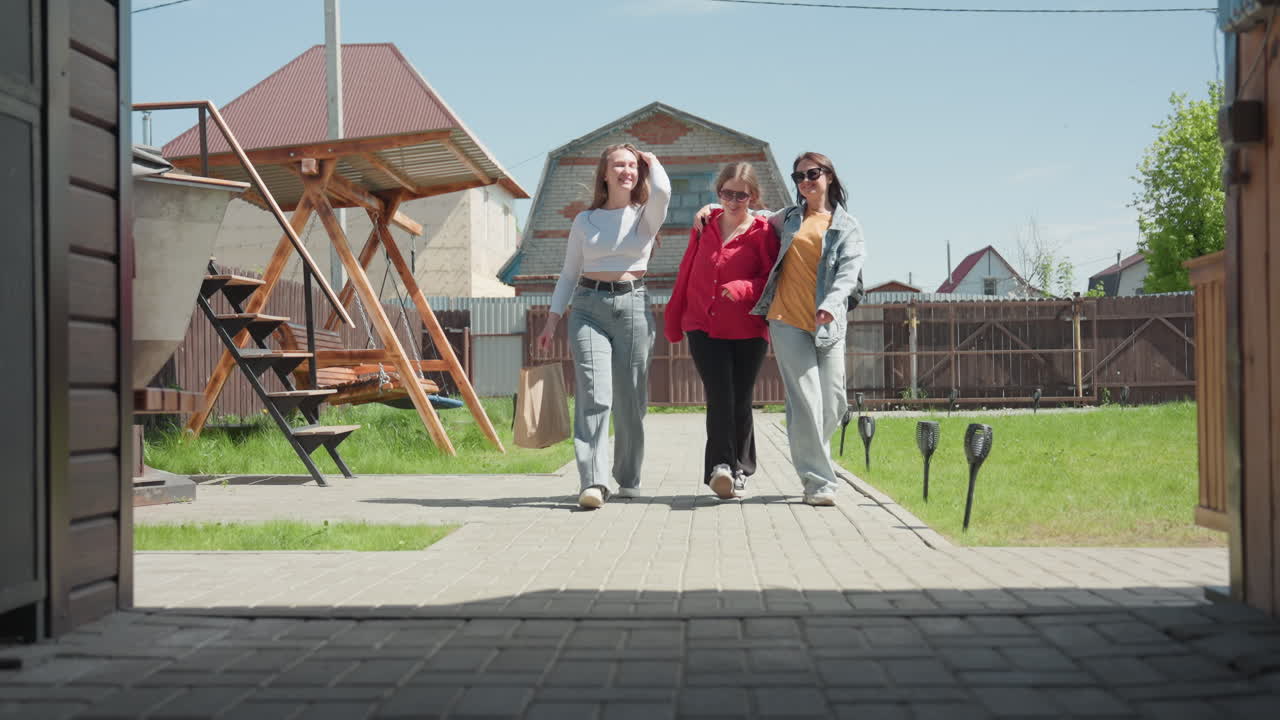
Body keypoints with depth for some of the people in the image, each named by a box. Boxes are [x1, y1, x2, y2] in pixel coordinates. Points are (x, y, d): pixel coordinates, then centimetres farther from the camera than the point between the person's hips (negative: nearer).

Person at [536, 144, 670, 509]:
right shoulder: (585, 220, 12)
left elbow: (662, 191, -16)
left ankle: (628, 480, 18)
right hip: (589, 306, 0)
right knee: (593, 394, -14)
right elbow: (569, 273, 16)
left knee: (630, 399, 3)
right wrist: (553, 318, 9)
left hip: (633, 305, 0)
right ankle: (592, 482, -21)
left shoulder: (645, 215, 8)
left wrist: (652, 161, 4)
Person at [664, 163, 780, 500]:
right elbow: (686, 275, 16)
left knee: (740, 400, 5)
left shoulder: (762, 232, -1)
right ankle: (721, 465, -19)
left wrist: (742, 288, -23)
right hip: (704, 326, 1)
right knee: (720, 395, -14)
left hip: (748, 331, -1)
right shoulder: (705, 227, 10)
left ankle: (738, 472, 17)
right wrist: (672, 321, 19)